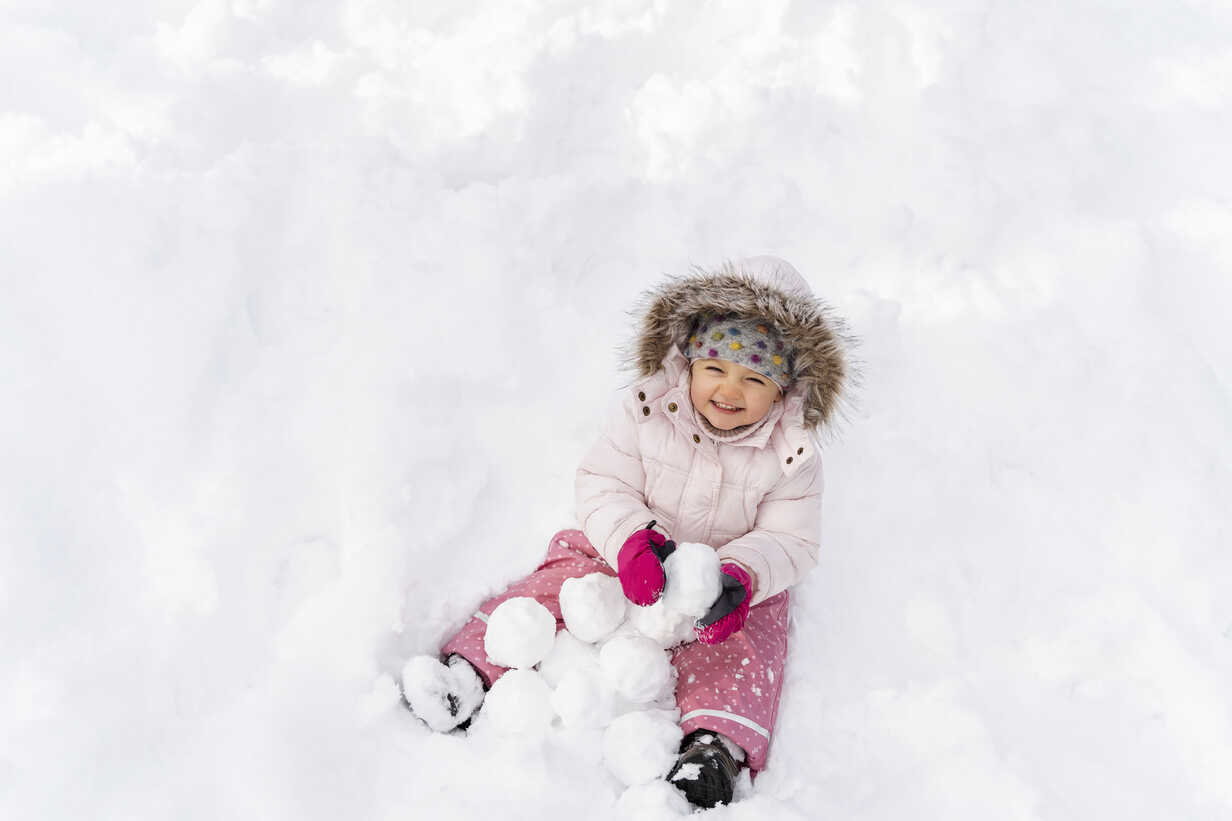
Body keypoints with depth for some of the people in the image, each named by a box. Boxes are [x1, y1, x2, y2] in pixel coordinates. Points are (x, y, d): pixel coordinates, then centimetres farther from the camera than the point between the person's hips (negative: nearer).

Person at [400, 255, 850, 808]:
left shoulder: (792, 454, -13)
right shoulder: (645, 410, -12)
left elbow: (791, 540, -11)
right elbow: (603, 484, -12)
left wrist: (743, 575, -32)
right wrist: (631, 540, -32)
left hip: (728, 574, 0)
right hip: (630, 559, 1)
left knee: (742, 648, -24)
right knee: (560, 581, -15)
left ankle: (717, 745, -32)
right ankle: (470, 667, -15)